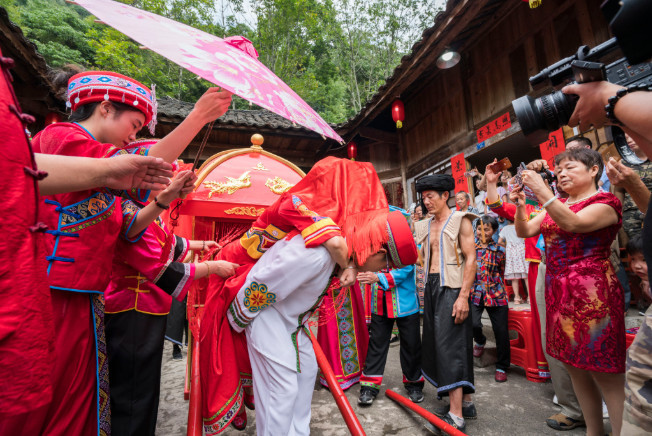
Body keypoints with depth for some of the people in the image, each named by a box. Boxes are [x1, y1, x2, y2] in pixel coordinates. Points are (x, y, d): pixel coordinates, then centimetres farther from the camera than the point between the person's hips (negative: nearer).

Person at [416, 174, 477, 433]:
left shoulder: (460, 220, -5)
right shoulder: (427, 225, 14)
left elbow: (470, 258, -12)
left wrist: (463, 295, -19)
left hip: (452, 288, -7)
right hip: (431, 287, 7)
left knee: (450, 346, -8)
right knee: (437, 343, 11)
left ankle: (456, 416, 1)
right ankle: (466, 403, 26)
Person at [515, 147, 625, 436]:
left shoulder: (605, 202, -3)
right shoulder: (558, 206, 16)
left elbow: (574, 223, -22)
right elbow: (524, 232, 9)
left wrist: (542, 191, -28)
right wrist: (520, 206, -6)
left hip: (591, 291, -7)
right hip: (557, 290, 7)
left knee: (604, 371, -2)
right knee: (574, 365, 15)